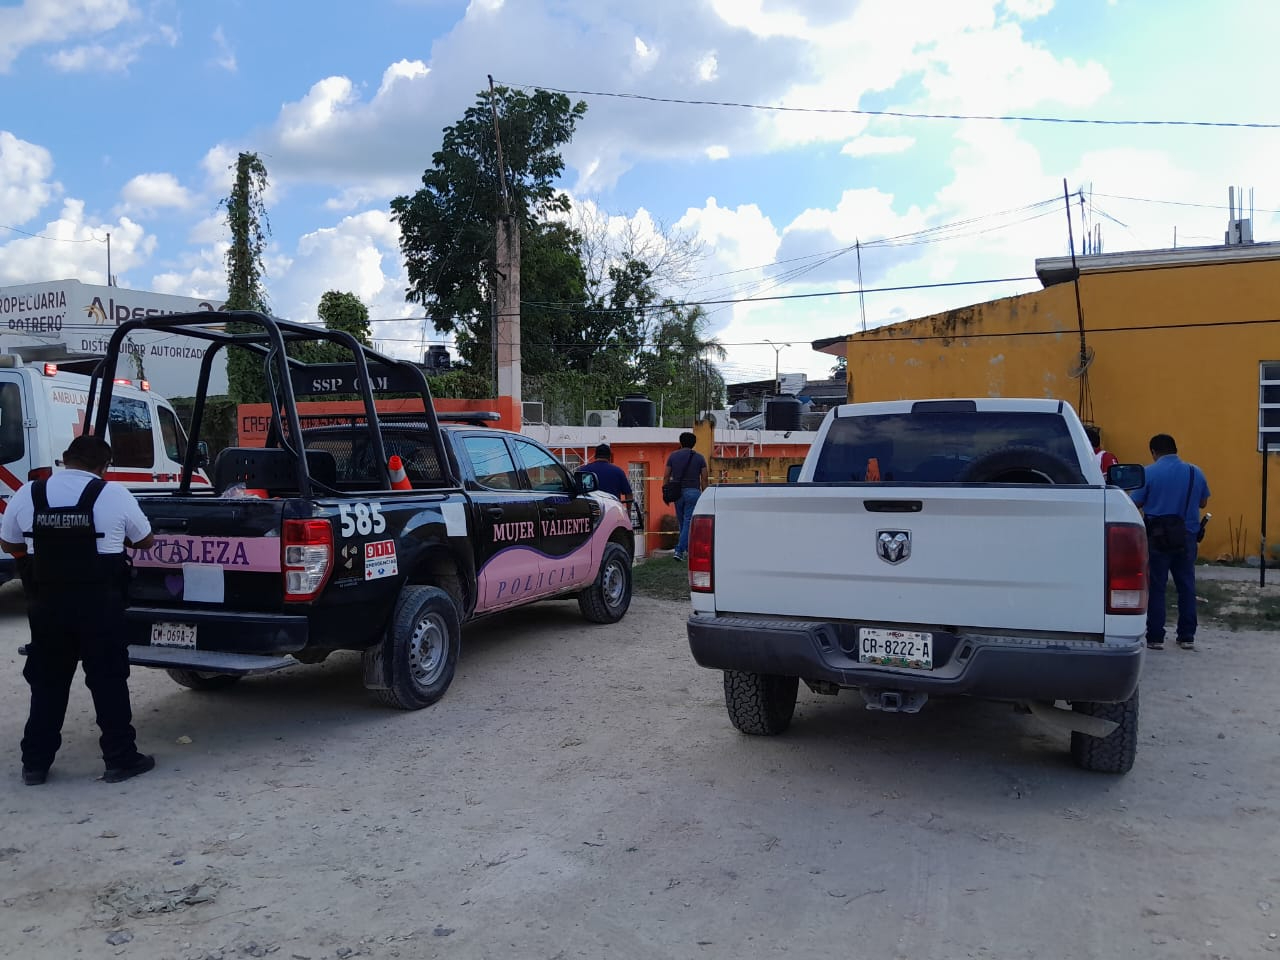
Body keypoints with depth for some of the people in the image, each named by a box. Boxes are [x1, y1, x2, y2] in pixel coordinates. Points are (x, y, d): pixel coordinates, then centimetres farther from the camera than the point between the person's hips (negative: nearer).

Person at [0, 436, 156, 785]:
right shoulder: (115, 495, -7)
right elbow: (145, 540, 6)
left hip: (46, 603, 3)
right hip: (100, 604, -3)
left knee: (47, 683, 15)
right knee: (109, 681, 6)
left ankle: (35, 763, 21)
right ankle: (120, 759, 12)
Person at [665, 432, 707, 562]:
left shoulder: (673, 456, 7)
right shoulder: (699, 457, 3)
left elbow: (666, 476, 4)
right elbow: (704, 479, 0)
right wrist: (704, 495, 7)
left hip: (677, 493, 2)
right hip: (693, 492, -2)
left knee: (682, 522, 14)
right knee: (688, 522, -3)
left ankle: (687, 550, 19)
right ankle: (679, 550, -12)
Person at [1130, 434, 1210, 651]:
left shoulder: (1150, 473, -10)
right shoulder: (1195, 472, 3)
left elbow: (1136, 504, -7)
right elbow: (1203, 503, 13)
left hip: (1158, 537, -3)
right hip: (1187, 537, 3)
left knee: (1157, 587, 3)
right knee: (1186, 586, 11)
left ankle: (1155, 637, 5)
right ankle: (1187, 636, 16)